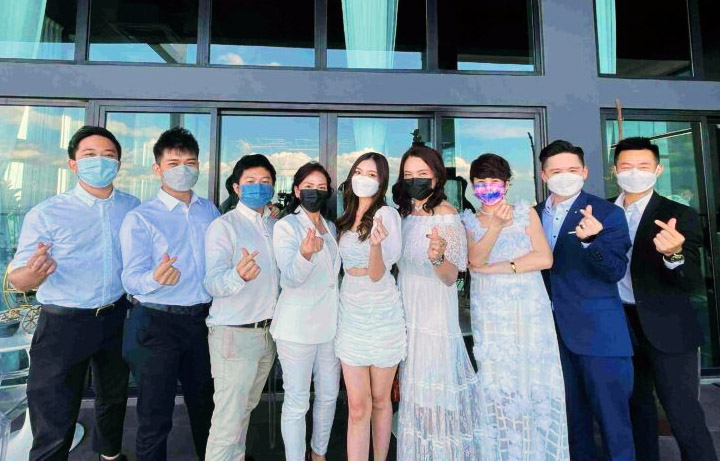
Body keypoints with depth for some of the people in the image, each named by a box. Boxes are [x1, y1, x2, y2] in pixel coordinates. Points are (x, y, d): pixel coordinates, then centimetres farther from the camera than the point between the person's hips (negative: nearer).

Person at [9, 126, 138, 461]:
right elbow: (16, 278, -13)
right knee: (54, 418, 6)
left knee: (114, 397, 24)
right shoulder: (45, 215, -11)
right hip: (64, 324, -3)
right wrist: (32, 275, -35)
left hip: (116, 319, 4)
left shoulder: (133, 207, -2)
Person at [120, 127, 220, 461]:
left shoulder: (211, 212, 6)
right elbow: (131, 280, -15)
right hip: (157, 324, -4)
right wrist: (156, 278, -35)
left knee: (205, 406, 21)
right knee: (155, 418, 9)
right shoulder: (140, 218, -7)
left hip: (203, 320, 4)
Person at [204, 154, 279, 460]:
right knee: (229, 418, -1)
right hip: (234, 333, -6)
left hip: (269, 331, 6)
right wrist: (238, 276, -38)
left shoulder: (276, 225, 9)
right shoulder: (223, 226, -9)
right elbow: (212, 285, -19)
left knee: (247, 408, 20)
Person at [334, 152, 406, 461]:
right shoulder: (346, 218, 9)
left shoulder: (386, 214, -10)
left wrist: (375, 244, -33)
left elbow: (377, 274, -16)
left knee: (380, 399, 12)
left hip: (382, 315, -4)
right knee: (357, 406, 5)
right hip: (351, 314, 4)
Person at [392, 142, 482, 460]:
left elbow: (450, 277, -21)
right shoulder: (404, 214, 6)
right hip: (406, 311, 7)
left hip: (434, 314, -7)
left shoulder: (446, 215, -15)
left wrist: (438, 257, -39)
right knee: (412, 384, 20)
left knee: (433, 387, 5)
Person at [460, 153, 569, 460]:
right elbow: (475, 259, -14)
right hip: (490, 317, 0)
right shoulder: (468, 221, 4)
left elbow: (544, 258, -7)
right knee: (497, 387, 6)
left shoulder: (525, 212, 3)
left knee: (535, 383, 6)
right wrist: (496, 224, -27)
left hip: (530, 314, 0)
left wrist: (497, 268, -9)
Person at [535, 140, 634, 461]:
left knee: (611, 414, 6)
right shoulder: (535, 214, 6)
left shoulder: (607, 213, -7)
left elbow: (616, 271, -15)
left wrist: (589, 240, -32)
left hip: (598, 331, -4)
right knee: (572, 413, 19)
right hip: (554, 329, 5)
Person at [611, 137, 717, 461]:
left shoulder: (680, 216, -11)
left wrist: (674, 254, -38)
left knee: (683, 413, 2)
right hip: (622, 324, 4)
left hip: (666, 328, -4)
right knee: (636, 405, 20)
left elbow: (692, 283, -20)